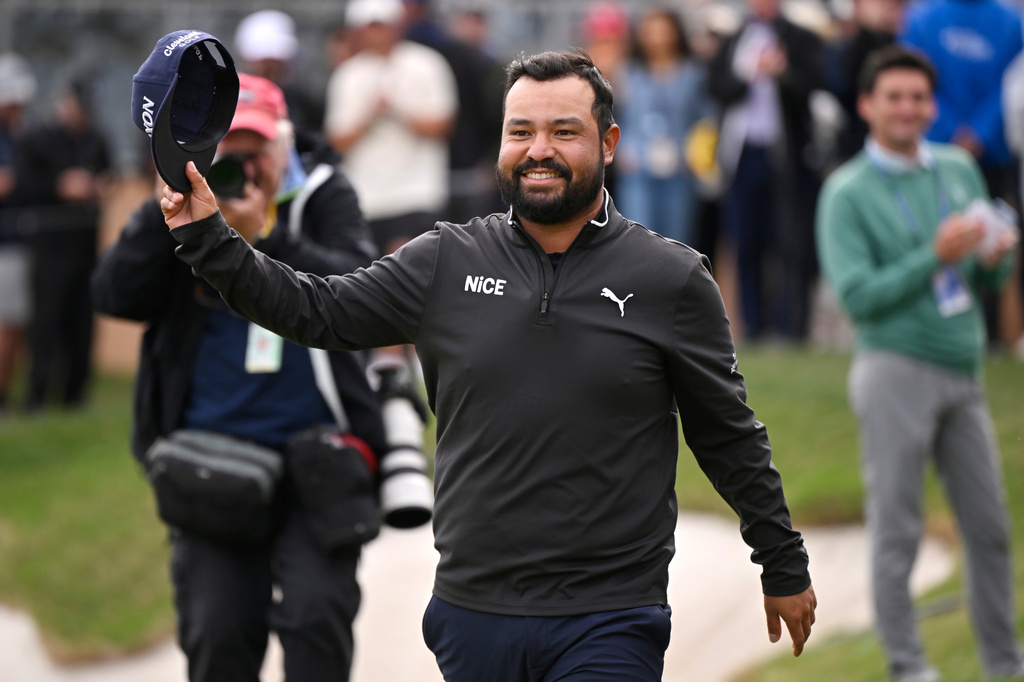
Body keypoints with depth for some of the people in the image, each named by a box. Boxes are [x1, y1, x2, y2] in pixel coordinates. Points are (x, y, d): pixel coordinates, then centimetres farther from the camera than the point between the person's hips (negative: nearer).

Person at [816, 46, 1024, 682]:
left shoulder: (959, 169, 12)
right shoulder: (848, 193, -3)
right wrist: (935, 257, -20)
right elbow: (857, 295, -11)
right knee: (898, 529, -3)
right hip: (897, 371, -5)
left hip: (963, 370, 5)